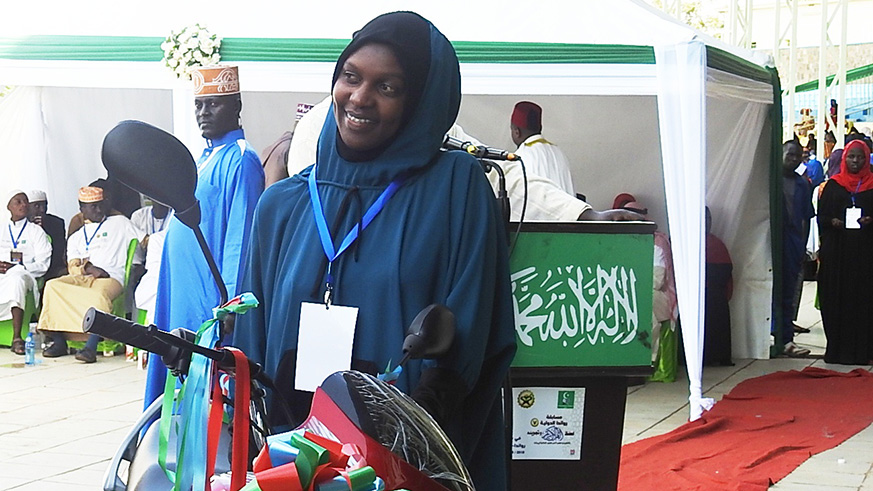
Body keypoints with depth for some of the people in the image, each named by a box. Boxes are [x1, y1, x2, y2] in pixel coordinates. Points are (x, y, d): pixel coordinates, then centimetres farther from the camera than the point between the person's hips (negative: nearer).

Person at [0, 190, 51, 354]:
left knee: (16, 279, -39)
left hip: (25, 274, -2)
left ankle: (17, 338, -49)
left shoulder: (36, 231, 16)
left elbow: (43, 264, 4)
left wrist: (16, 267, -11)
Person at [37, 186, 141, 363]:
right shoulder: (76, 237, 25)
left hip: (111, 277, -4)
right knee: (53, 285, -23)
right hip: (83, 278, 4)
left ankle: (91, 347, -46)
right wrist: (88, 269, -12)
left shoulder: (120, 222, 18)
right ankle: (58, 341, -23)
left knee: (99, 295, -38)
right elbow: (73, 267, 11)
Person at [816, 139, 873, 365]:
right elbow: (822, 216, 8)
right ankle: (837, 348, 5)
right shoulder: (833, 185, 10)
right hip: (836, 251, 1)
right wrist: (833, 222, -11)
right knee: (836, 299, -1)